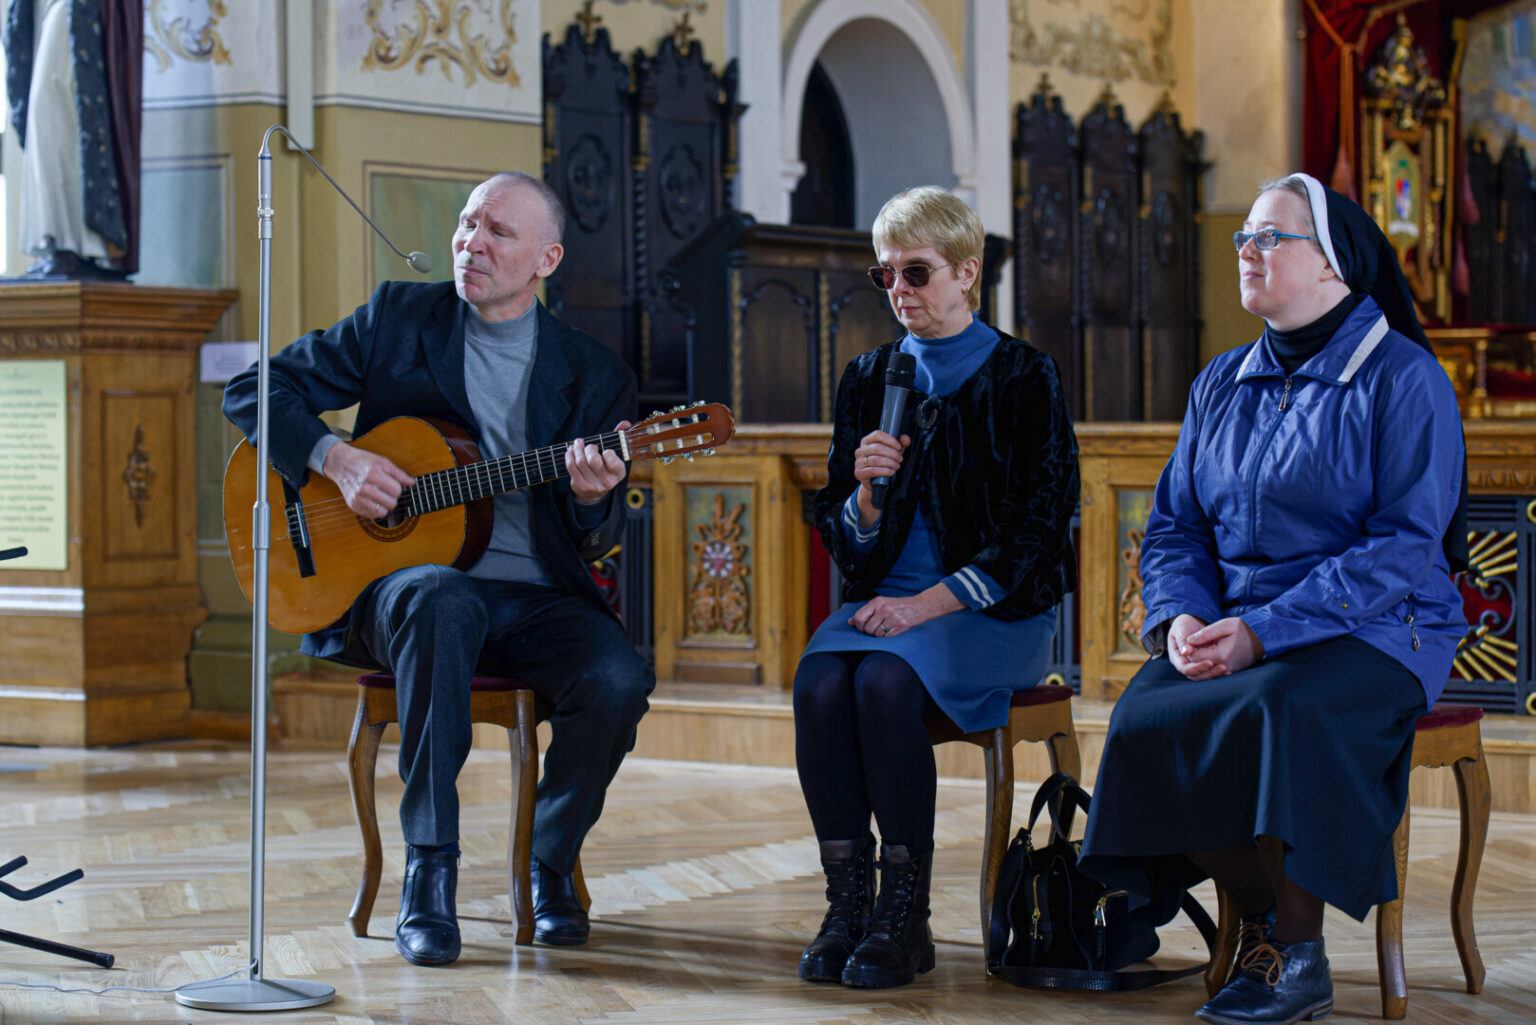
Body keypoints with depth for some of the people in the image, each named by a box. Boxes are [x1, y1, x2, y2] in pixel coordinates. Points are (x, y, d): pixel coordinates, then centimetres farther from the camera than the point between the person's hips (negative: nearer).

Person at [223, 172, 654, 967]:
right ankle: (429, 870, -31)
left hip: (533, 599, 2)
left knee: (619, 680, -28)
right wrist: (336, 459, -11)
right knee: (440, 601, -38)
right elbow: (251, 392, 7)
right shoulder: (397, 318, 7)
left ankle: (550, 863, 1)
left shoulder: (591, 373, 8)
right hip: (397, 581, -1)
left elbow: (595, 542, 7)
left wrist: (592, 498, -18)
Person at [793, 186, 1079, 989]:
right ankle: (846, 903, -21)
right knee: (818, 682, -28)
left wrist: (927, 604, -17)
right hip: (887, 598, 4)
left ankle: (905, 916, -23)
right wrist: (867, 492, -10)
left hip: (996, 612, -4)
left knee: (885, 681, -33)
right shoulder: (869, 380, 13)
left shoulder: (1023, 377, -1)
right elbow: (842, 540, 13)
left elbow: (1036, 532, -8)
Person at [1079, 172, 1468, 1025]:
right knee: (1148, 717, -26)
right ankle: (1258, 918, -8)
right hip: (1231, 630, 5)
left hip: (1371, 634, -5)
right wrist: (1181, 617, -8)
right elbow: (1174, 525, 17)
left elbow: (1404, 547, -13)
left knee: (1276, 715, -37)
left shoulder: (1403, 379, -4)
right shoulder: (1221, 385, 16)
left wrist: (1264, 630, -21)